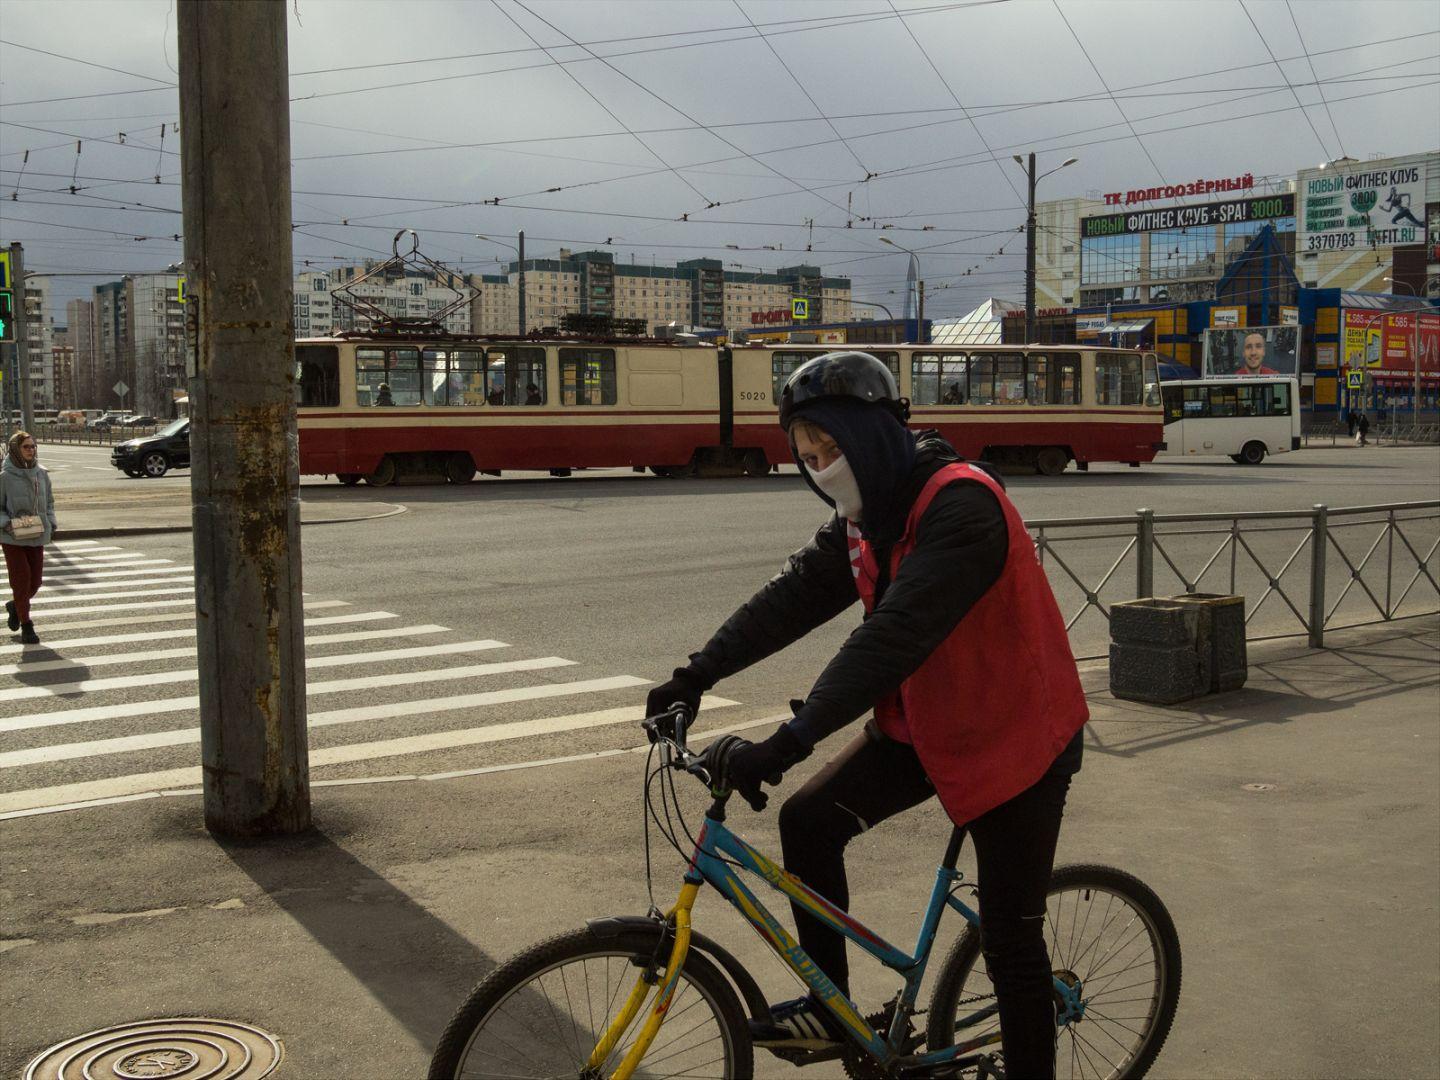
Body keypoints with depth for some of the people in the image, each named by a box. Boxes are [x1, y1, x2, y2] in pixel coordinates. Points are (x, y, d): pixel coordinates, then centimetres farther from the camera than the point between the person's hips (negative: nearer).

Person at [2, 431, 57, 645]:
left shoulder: (41, 473, 3)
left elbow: (49, 501, 15)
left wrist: (50, 523, 4)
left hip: (38, 537, 4)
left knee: (35, 581, 7)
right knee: (21, 581, -3)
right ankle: (26, 626, 10)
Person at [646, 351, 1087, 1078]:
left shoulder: (960, 507, -28)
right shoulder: (867, 514, 1)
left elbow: (895, 634, -37)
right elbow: (795, 594, 0)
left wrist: (791, 739, -42)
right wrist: (699, 672, -9)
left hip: (1014, 737, -8)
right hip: (922, 724, 8)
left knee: (1008, 941, -1)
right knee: (808, 821, -3)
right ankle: (829, 1009, 12)